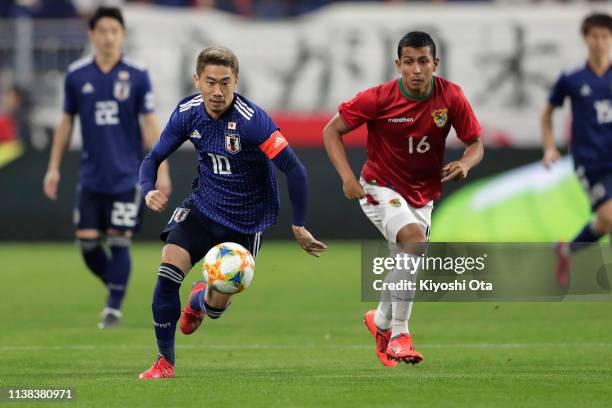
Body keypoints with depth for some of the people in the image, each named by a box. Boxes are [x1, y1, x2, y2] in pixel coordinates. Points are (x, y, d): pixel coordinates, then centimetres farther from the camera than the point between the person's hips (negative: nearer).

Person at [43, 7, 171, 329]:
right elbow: (66, 122, 12)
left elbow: (150, 124, -2)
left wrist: (162, 172, -7)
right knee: (87, 242, 1)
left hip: (127, 177, -3)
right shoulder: (76, 75, 2)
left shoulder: (137, 76, -4)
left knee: (119, 242, -5)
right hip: (91, 177, 3)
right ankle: (116, 288, 24)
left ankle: (114, 307, 5)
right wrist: (54, 167, 11)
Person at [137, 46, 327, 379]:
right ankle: (165, 362, -5)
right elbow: (154, 158, 2)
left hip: (246, 221, -3)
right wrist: (149, 190, -20)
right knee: (168, 273, -21)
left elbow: (294, 170, -24)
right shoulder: (187, 113, -10)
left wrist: (298, 227, -20)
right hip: (202, 207, 3)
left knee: (216, 305, 1)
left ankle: (198, 301, 42)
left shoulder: (251, 120, -26)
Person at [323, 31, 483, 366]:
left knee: (405, 264, 13)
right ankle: (399, 334, -26)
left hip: (423, 194, 5)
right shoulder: (379, 98, -19)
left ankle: (382, 321, 46)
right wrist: (347, 176, -22)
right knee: (414, 238, -30)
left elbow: (476, 144, -2)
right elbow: (332, 130, -10)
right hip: (380, 188, -5)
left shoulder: (451, 97, -12)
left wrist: (465, 164, -25)